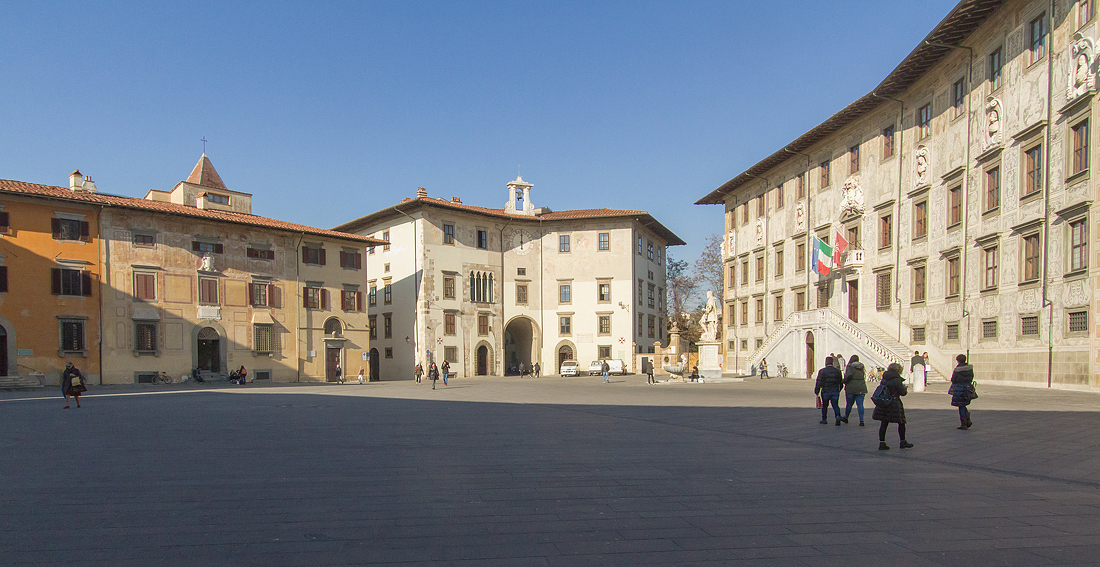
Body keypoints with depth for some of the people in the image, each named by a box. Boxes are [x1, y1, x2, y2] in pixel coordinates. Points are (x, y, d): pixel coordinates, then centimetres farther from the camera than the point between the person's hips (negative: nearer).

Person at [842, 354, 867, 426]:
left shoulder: (849, 366, -9)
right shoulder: (862, 367, 9)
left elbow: (849, 375, -22)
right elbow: (864, 377, 11)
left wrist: (844, 381, -7)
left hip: (851, 388, -4)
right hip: (861, 388, 4)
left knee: (849, 404, 9)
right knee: (860, 404, 2)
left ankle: (846, 418, 25)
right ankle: (861, 420, -7)